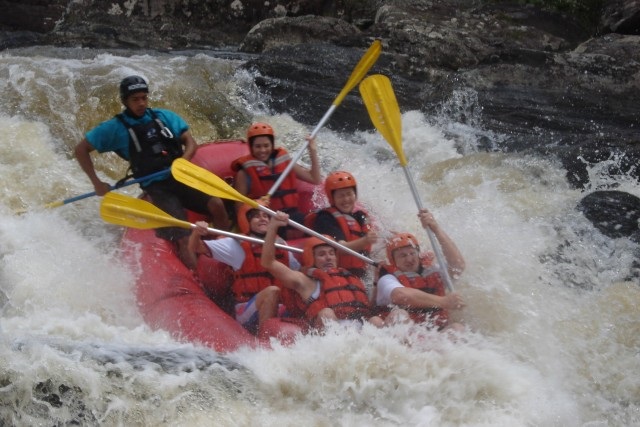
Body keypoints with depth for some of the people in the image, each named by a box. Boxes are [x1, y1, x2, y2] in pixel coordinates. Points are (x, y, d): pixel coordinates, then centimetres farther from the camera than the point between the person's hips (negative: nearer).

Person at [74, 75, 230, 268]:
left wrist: (183, 160, -10)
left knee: (216, 205, -24)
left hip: (182, 178, 3)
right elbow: (81, 149, 7)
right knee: (185, 241, -20)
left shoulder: (163, 116, 12)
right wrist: (97, 183, -1)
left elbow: (190, 142, 12)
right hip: (156, 188, -3)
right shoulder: (116, 128, 3)